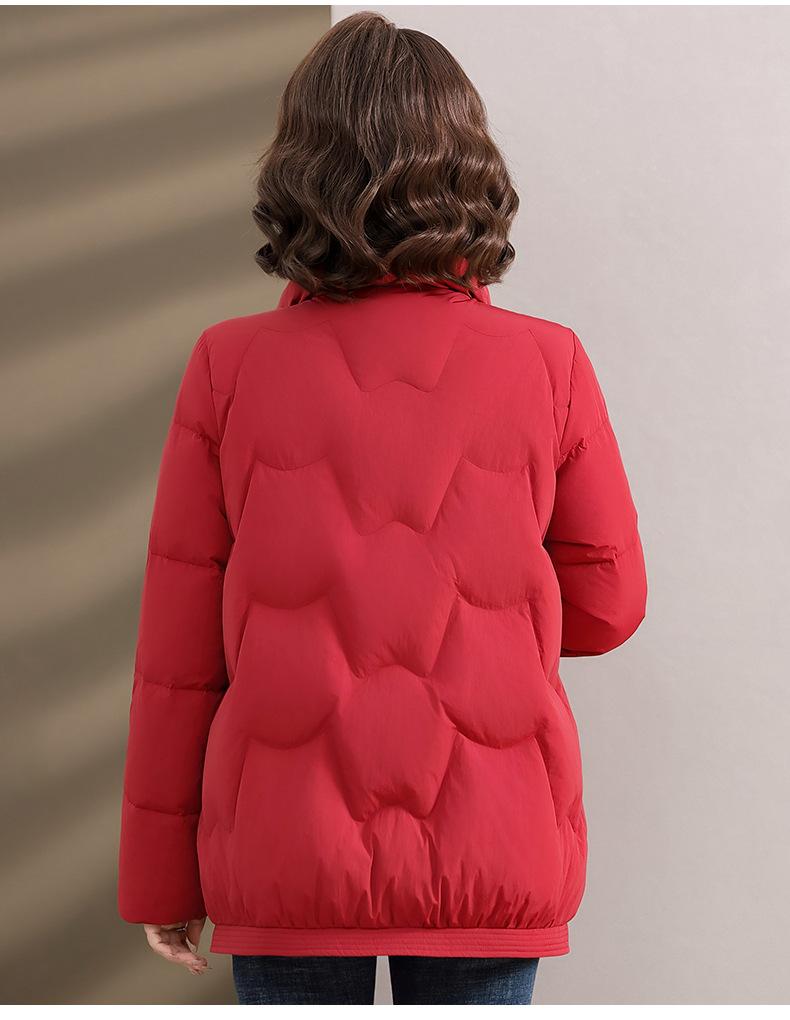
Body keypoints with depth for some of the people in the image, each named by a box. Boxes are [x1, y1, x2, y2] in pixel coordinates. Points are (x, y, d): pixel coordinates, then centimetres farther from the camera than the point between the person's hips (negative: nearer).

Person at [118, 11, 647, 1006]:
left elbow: (179, 652, -2)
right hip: (491, 853, 1)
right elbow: (606, 604, 4)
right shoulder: (548, 366, -5)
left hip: (285, 856, 0)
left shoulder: (231, 367, -6)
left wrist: (160, 875, 8)